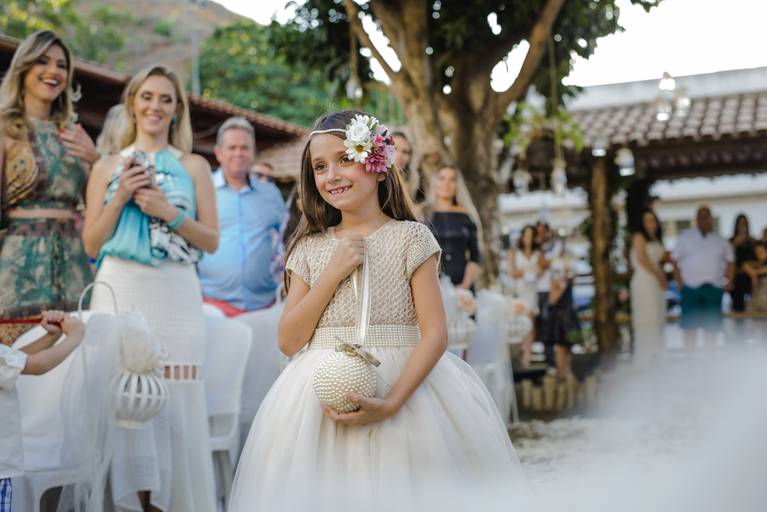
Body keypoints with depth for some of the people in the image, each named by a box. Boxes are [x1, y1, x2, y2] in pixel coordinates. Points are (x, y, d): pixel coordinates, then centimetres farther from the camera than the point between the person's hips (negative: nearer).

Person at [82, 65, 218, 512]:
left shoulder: (194, 166, 11)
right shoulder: (107, 167, 13)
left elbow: (212, 241, 6)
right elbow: (92, 244, 9)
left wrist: (169, 212, -8)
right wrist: (120, 198, -4)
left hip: (175, 296, -1)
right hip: (119, 294, 1)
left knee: (175, 402, -4)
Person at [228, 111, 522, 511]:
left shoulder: (410, 237, -1)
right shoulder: (310, 247, 9)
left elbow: (435, 333, -9)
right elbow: (288, 342, 2)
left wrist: (391, 403, -21)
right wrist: (333, 274, -8)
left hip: (404, 384, -2)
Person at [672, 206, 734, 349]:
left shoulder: (720, 240, 13)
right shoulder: (685, 237, 7)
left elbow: (730, 261, 18)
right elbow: (676, 261, 6)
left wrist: (729, 281, 6)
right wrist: (679, 281, -4)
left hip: (714, 288, 2)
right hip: (691, 287, -2)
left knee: (712, 325, 3)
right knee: (690, 325, -4)